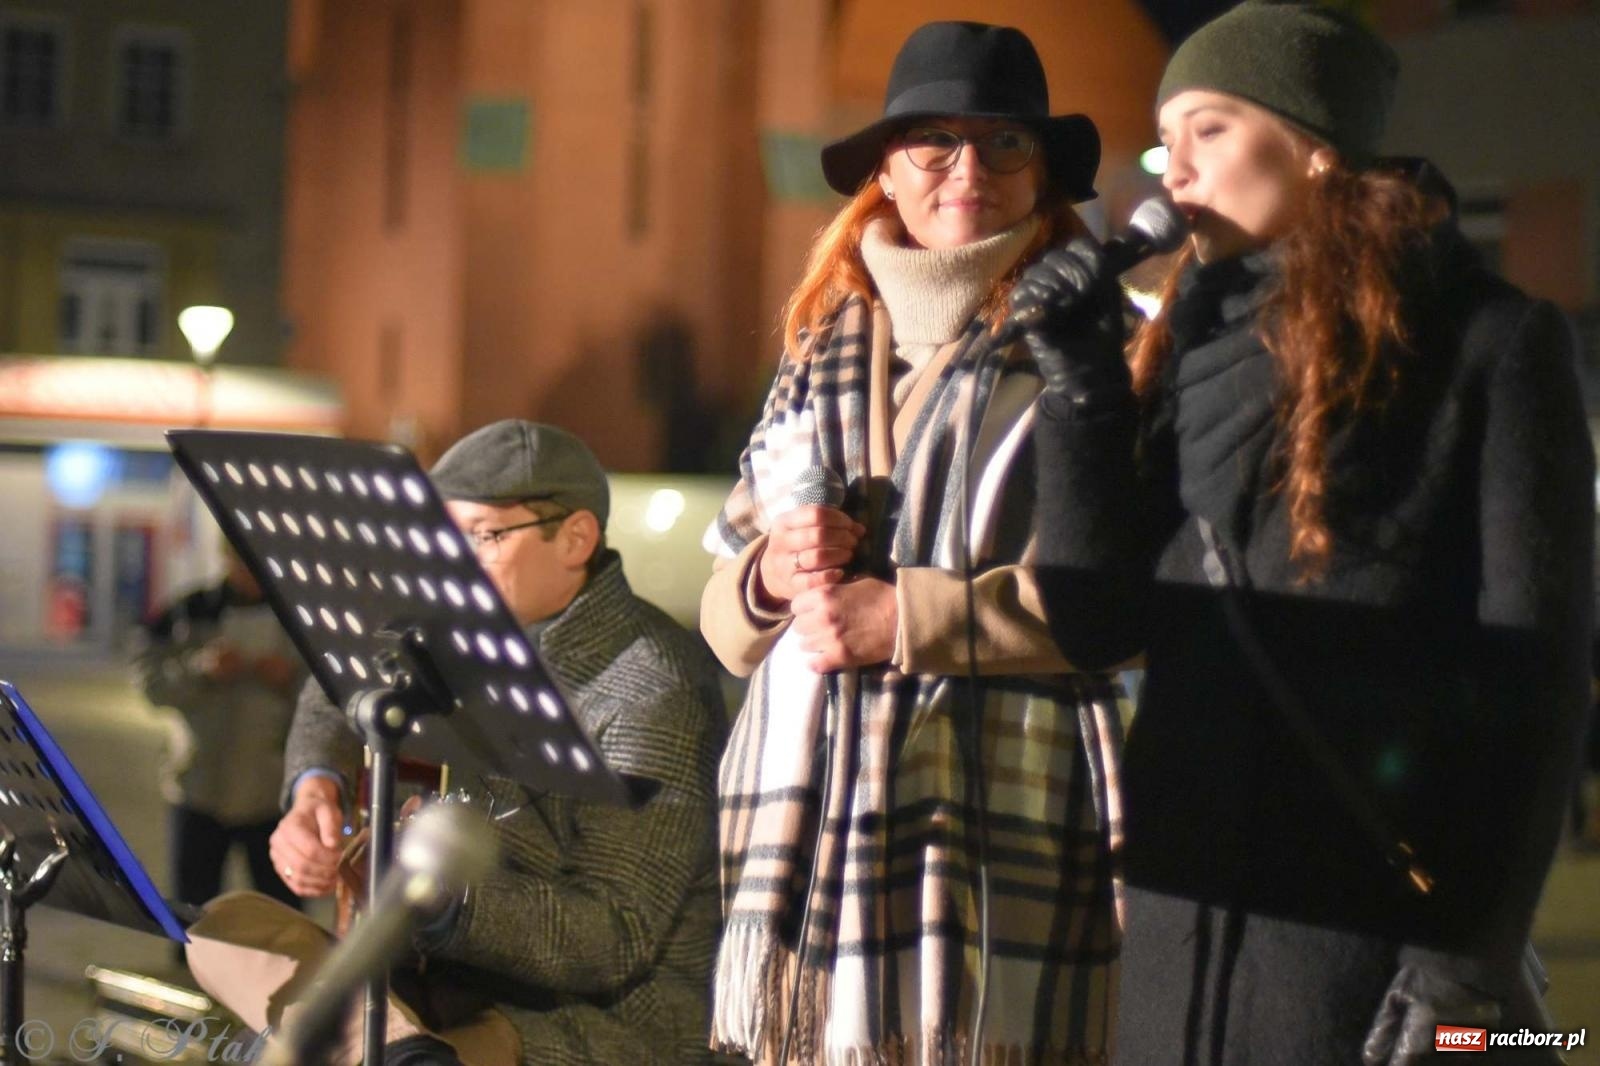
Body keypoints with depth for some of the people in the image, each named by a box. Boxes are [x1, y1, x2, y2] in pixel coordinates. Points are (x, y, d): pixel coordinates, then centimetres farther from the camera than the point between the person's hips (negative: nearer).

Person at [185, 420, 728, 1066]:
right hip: (473, 991, 9)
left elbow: (616, 942, -21)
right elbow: (341, 696, 20)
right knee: (225, 926, -6)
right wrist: (316, 787, -3)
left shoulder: (656, 691, -17)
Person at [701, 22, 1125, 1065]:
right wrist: (771, 577, 1)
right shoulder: (822, 353, 20)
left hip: (1002, 832, -4)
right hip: (812, 815, 5)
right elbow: (725, 617, 24)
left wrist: (908, 616, -10)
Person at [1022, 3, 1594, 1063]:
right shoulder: (1189, 352, 14)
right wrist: (1081, 386, -2)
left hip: (1374, 912, -5)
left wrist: (1471, 956, -13)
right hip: (1184, 915, 5)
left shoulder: (1484, 343, -2)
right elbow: (1099, 623, 8)